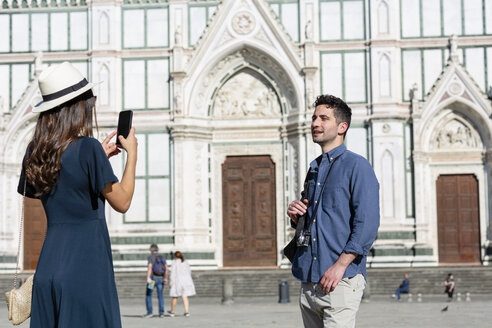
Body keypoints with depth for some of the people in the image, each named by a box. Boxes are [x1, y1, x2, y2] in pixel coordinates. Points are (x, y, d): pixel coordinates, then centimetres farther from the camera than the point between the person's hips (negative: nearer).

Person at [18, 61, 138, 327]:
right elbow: (122, 202, -9)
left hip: (49, 263, 7)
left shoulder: (35, 152, 8)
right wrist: (132, 153, 1)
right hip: (86, 266, -6)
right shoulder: (87, 147, -12)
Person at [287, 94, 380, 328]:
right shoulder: (313, 169, 19)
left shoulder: (356, 166, -4)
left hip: (341, 281, -7)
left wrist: (340, 266, -20)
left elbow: (367, 225, -13)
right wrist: (296, 216, 5)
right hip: (308, 280, 7)